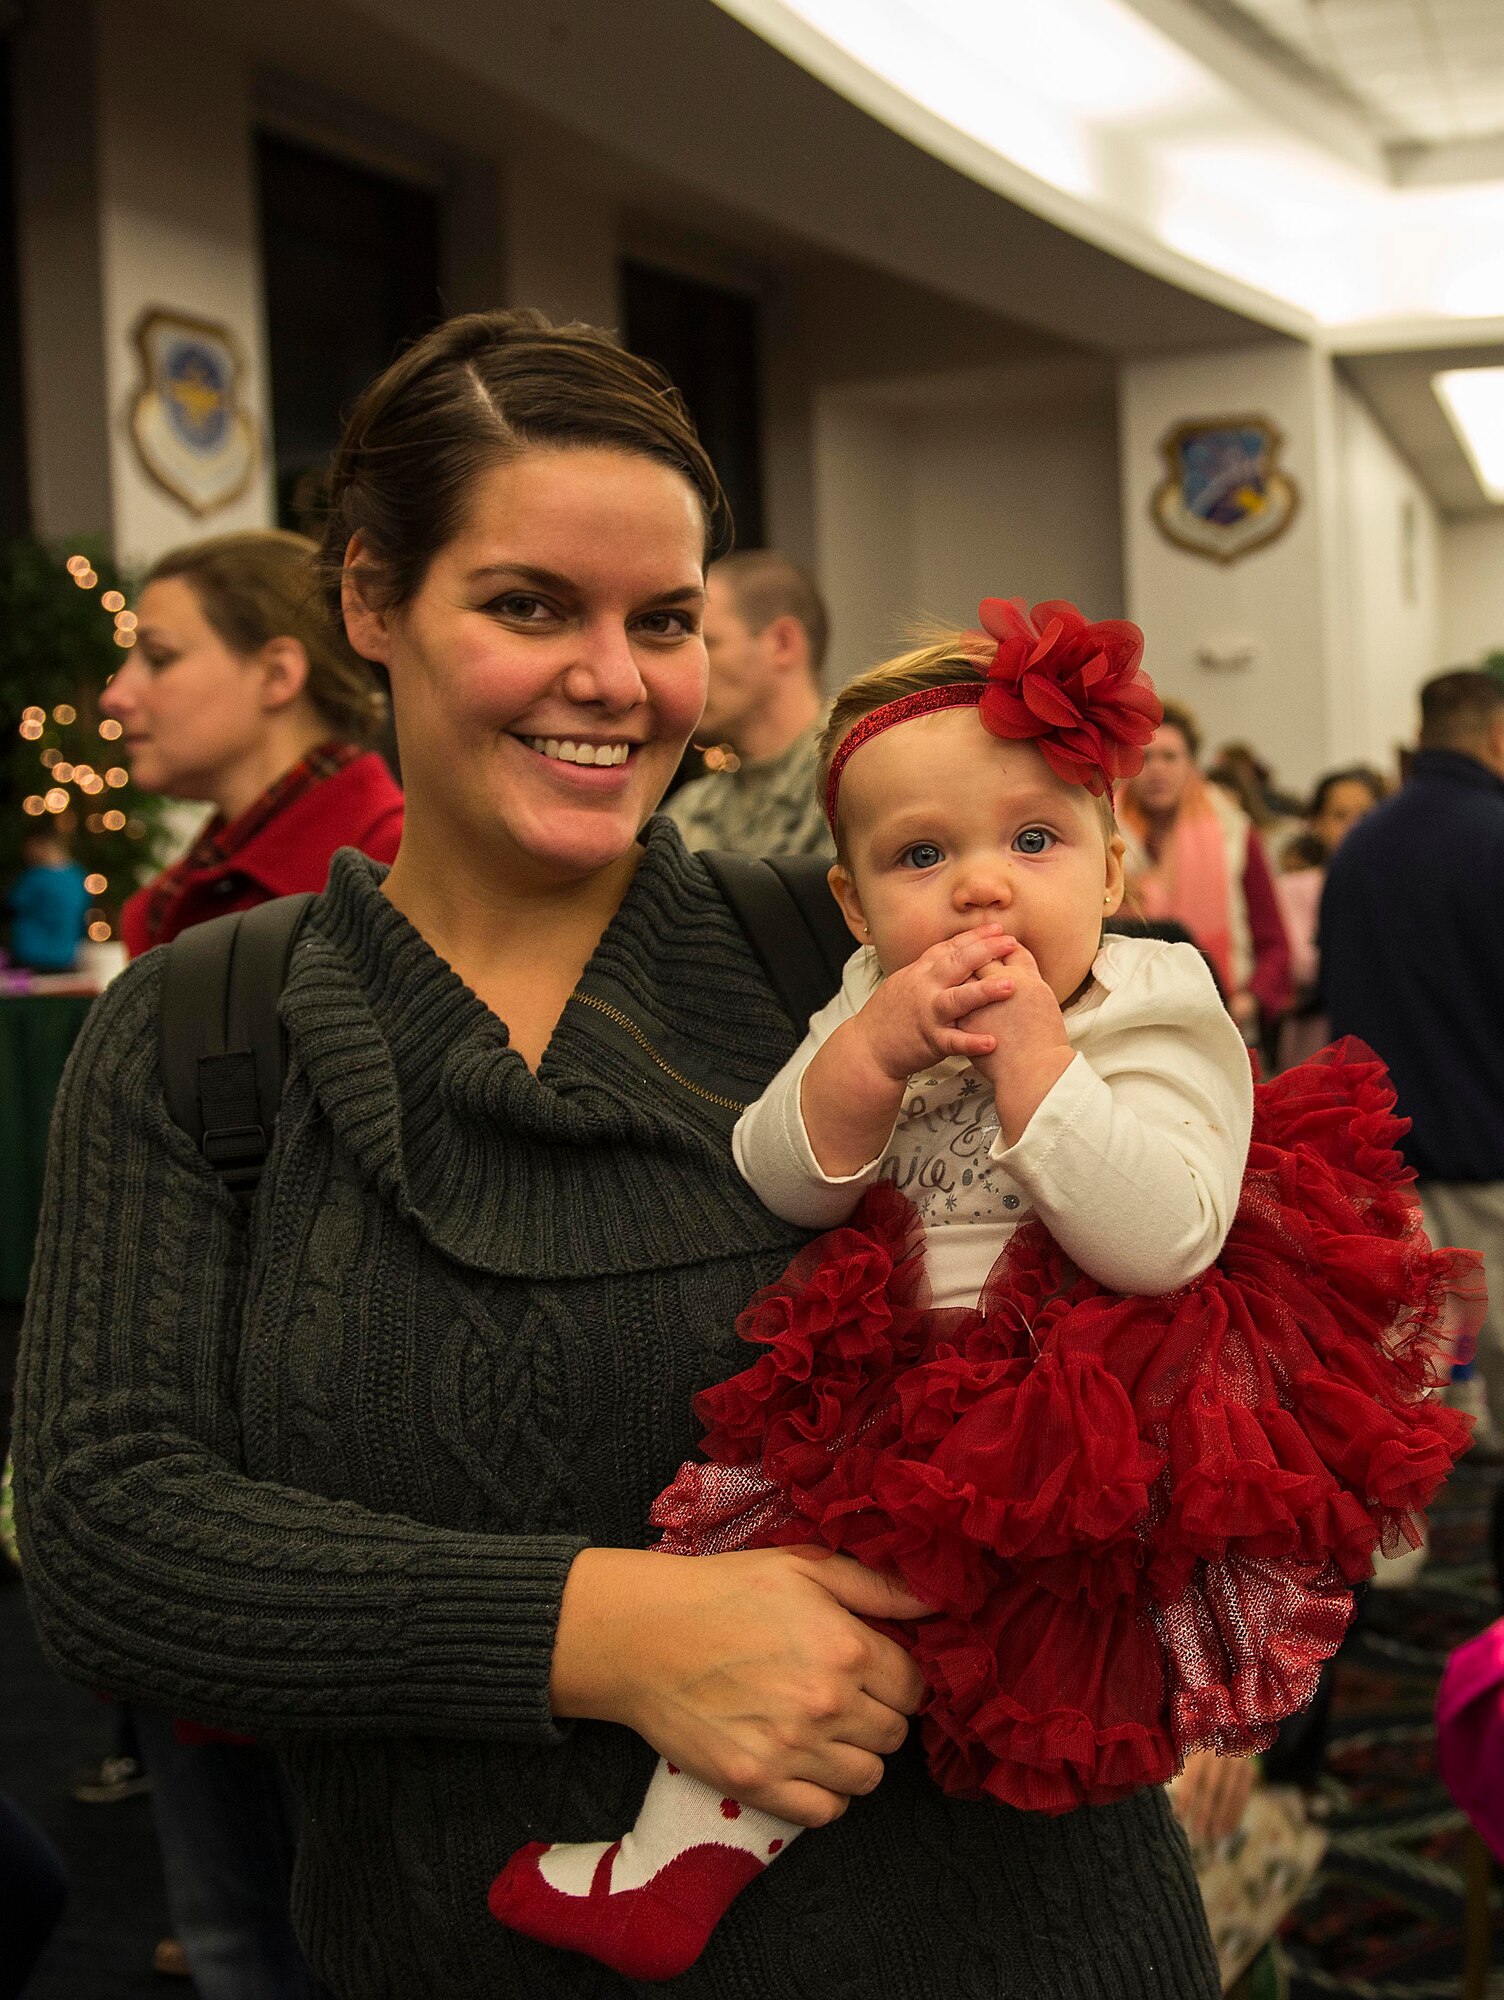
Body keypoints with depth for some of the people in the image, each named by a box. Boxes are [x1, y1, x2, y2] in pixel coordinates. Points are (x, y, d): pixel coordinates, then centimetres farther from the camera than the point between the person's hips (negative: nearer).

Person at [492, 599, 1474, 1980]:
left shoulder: (1159, 1026, -12)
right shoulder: (867, 1013, 7)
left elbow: (1160, 1242, -27)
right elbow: (778, 1188, -3)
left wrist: (1031, 1051, -28)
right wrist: (875, 1048, -20)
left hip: (1103, 1413, -8)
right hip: (903, 1389, 8)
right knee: (754, 1520, 2)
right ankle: (692, 1841, 21)